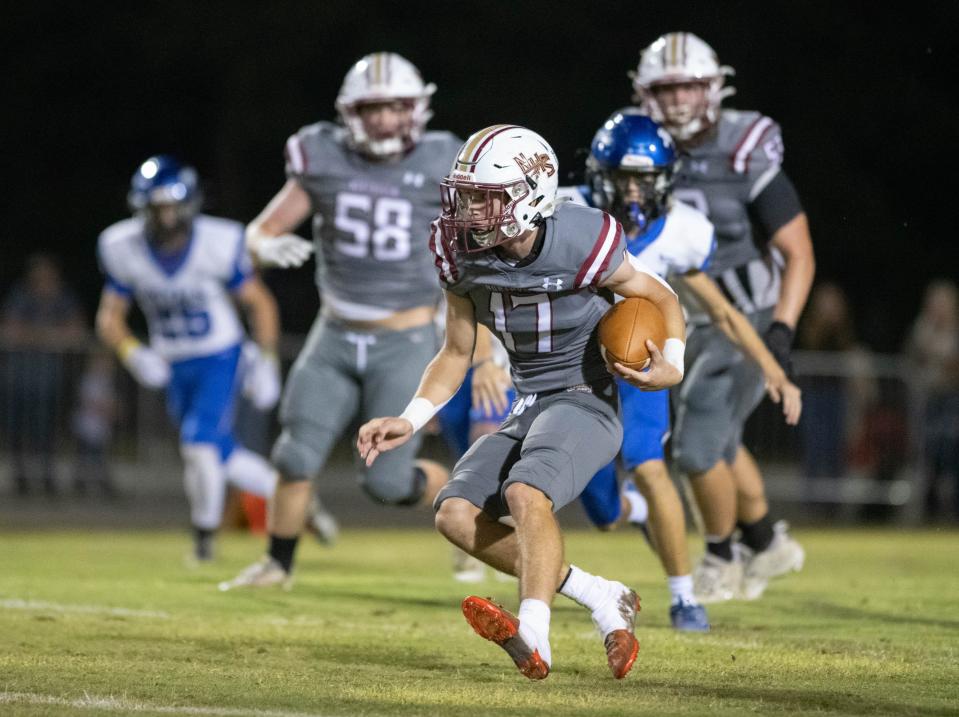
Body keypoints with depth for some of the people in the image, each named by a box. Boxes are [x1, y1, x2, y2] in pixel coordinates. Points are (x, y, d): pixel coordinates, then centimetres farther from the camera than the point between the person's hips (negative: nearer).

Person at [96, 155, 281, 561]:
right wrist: (133, 353, -22)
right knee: (222, 456, 10)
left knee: (199, 442, -19)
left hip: (219, 356, -4)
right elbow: (110, 315, -3)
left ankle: (205, 535, 2)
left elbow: (259, 303, -7)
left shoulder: (219, 243, -22)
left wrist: (266, 362, -12)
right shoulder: (122, 249, -15)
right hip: (172, 367, 4)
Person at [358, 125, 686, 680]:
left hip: (585, 402, -7)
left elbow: (662, 299, -1)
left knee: (526, 493, -33)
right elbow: (456, 355, 11)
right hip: (526, 409, 7)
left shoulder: (579, 245, -19)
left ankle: (532, 639, -45)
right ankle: (603, 599, -6)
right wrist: (409, 422, -2)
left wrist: (671, 367, -20)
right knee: (457, 514, -11)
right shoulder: (463, 256, -3)